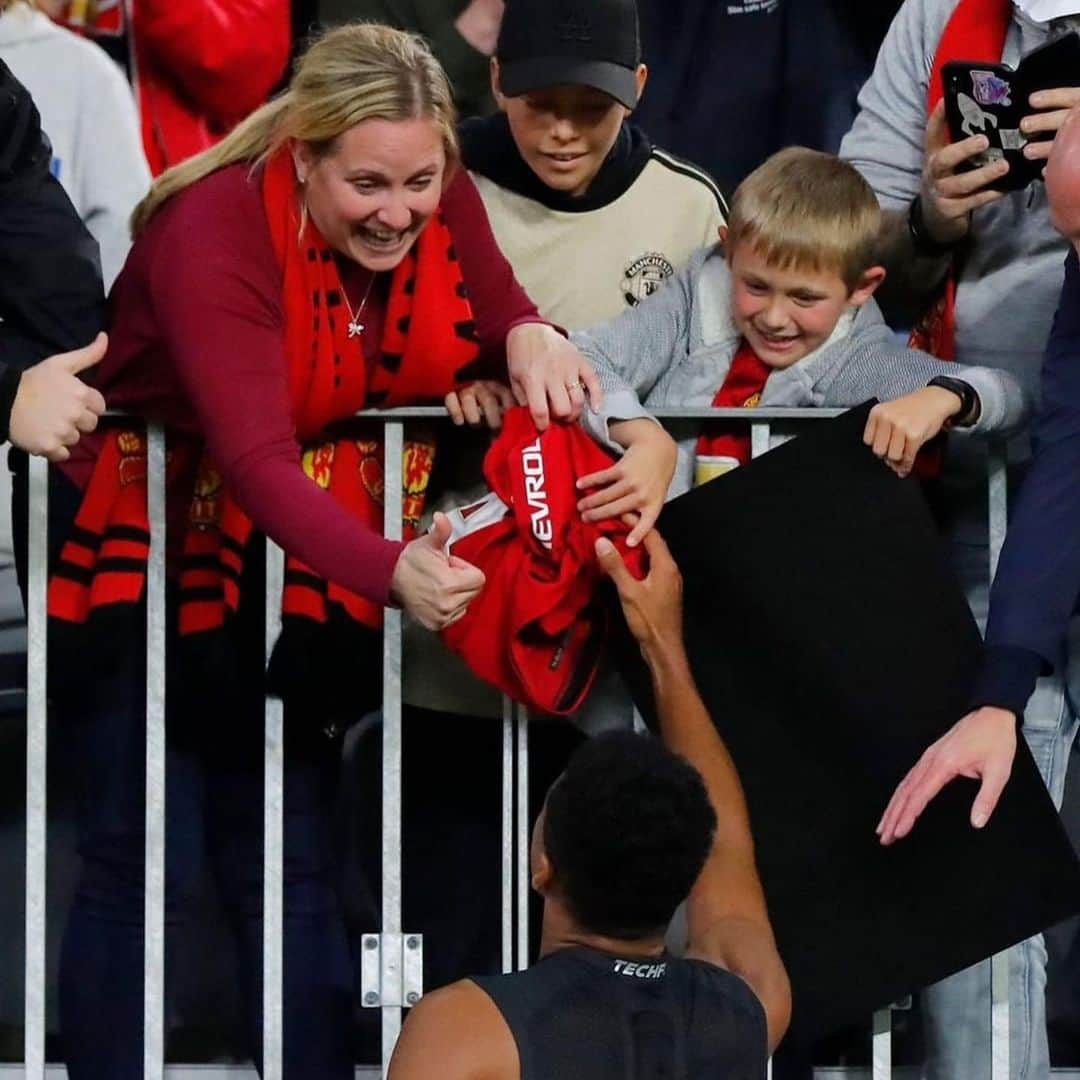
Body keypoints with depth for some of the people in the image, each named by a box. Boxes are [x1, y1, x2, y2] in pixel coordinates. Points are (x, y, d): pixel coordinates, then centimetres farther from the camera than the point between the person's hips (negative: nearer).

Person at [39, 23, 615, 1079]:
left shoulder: (441, 203, -10)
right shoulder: (216, 228, -28)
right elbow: (255, 459, -37)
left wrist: (531, 339, -23)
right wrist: (392, 570, -53)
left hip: (308, 568, 5)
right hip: (149, 551, -5)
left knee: (289, 863, 7)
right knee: (144, 862, -7)